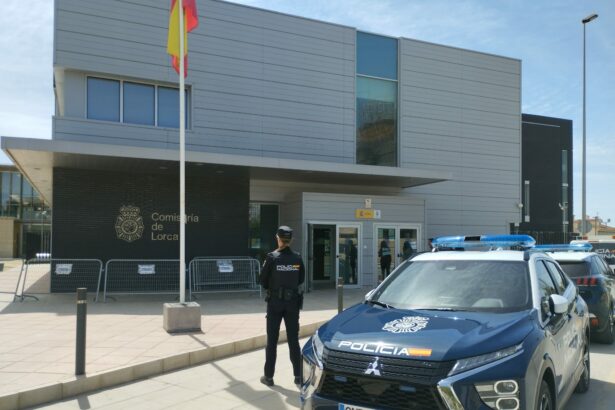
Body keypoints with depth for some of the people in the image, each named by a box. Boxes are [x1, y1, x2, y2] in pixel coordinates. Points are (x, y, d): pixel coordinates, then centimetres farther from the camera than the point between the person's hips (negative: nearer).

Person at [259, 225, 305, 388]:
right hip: (292, 302, 2)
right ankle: (298, 376, 12)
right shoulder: (297, 258, -4)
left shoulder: (272, 257, -12)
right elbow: (301, 280, 4)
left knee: (272, 340, 8)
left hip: (275, 302, -2)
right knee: (293, 340, 10)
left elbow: (263, 281, -6)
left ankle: (268, 376, 14)